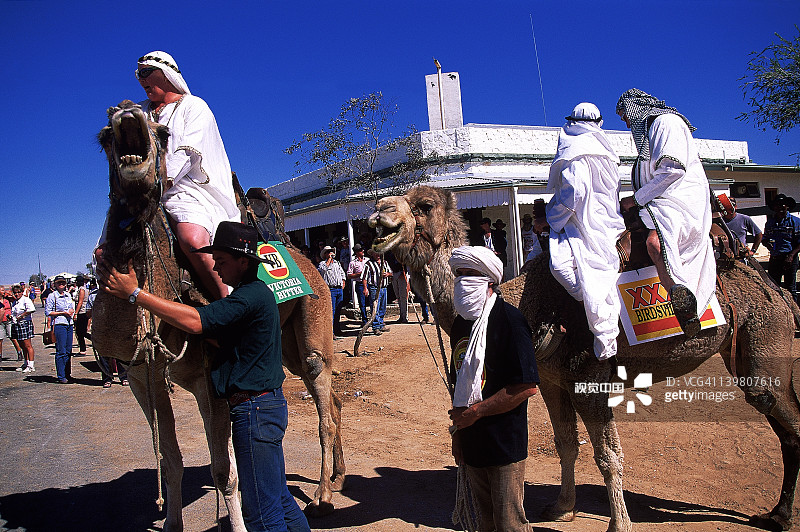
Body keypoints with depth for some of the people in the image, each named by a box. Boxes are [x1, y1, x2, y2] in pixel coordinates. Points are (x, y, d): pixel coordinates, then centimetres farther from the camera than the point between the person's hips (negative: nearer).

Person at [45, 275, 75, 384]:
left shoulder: (68, 295, 15)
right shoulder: (52, 296, -3)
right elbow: (48, 312, -6)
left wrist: (71, 312, 2)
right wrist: (63, 313, -10)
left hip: (69, 324, 6)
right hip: (59, 325, -6)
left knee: (68, 350, 7)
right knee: (61, 351, -6)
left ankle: (67, 374, 15)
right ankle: (61, 376, -1)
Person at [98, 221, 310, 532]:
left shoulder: (252, 295, -18)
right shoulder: (250, 293, 16)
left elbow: (195, 322, -27)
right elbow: (221, 336, 17)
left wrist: (135, 294, -22)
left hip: (255, 409, -11)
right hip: (263, 404, 11)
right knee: (278, 499, 20)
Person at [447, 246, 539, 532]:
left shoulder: (508, 319, -16)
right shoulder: (461, 322, 7)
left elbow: (527, 386, -21)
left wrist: (476, 411, -17)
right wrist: (458, 432, 14)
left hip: (505, 444, -7)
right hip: (472, 444, 7)